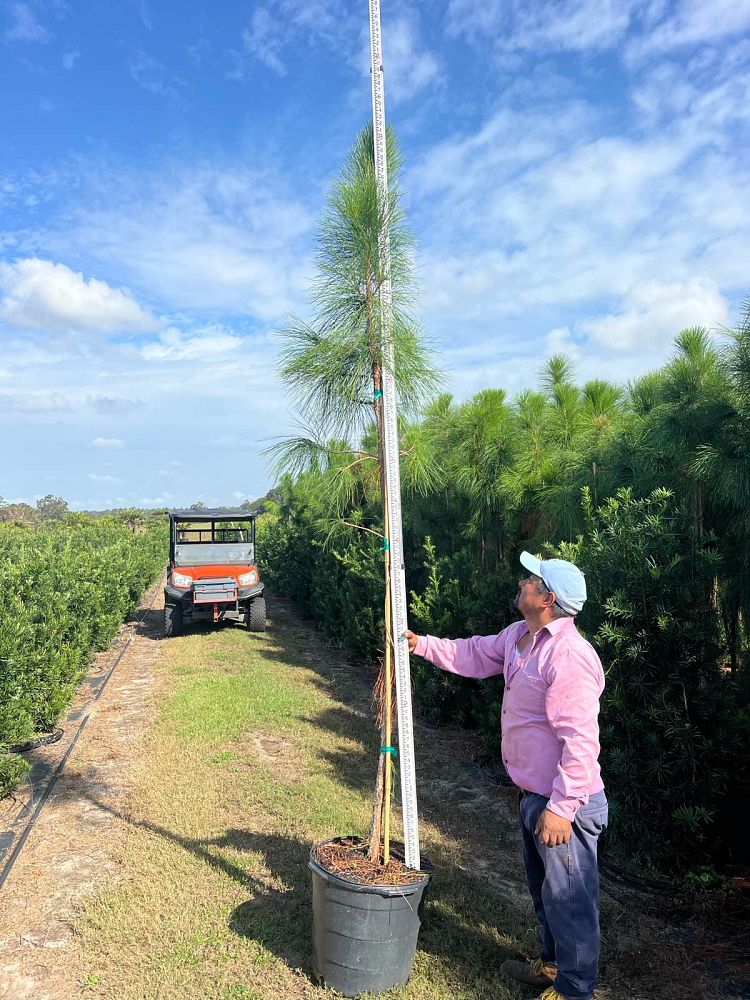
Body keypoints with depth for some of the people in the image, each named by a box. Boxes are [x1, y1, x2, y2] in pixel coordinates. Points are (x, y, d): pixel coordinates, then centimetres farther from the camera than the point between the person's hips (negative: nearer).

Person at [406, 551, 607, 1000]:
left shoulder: (569, 655, -29)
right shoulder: (521, 635, 2)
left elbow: (580, 741, -29)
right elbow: (476, 654, 19)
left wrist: (561, 808, -26)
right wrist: (423, 644, 16)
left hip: (564, 803, -10)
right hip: (534, 794, 10)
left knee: (568, 896, 8)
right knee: (544, 888, 27)